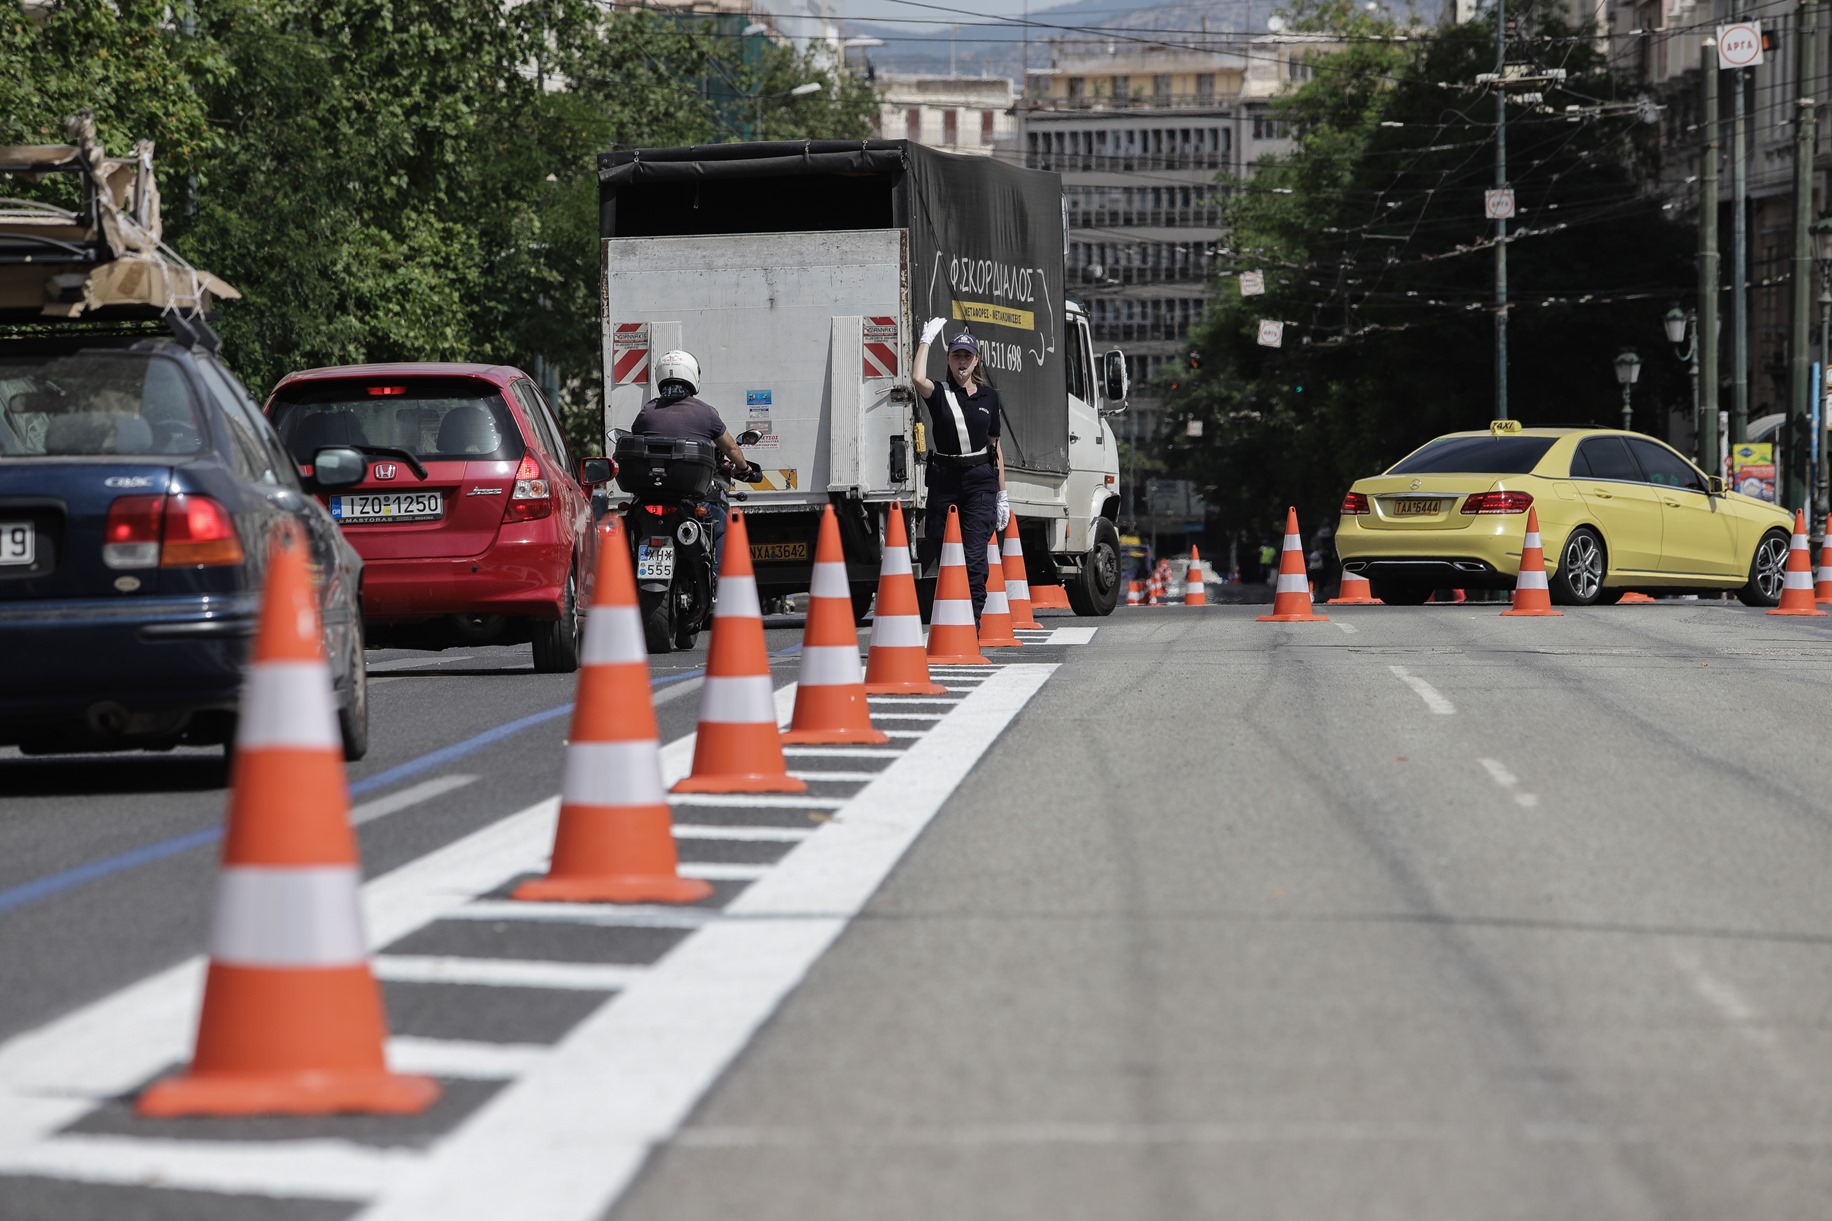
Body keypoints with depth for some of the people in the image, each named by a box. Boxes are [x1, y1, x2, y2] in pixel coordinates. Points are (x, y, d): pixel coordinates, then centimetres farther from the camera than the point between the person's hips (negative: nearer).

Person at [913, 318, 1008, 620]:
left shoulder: (989, 396, 10)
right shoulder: (939, 393, 3)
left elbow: (995, 447, 14)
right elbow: (918, 378, -22)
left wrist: (1002, 494, 12)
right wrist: (927, 338, -8)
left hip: (980, 481, 0)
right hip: (944, 479, 0)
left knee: (974, 554, -10)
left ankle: (973, 616, -13)